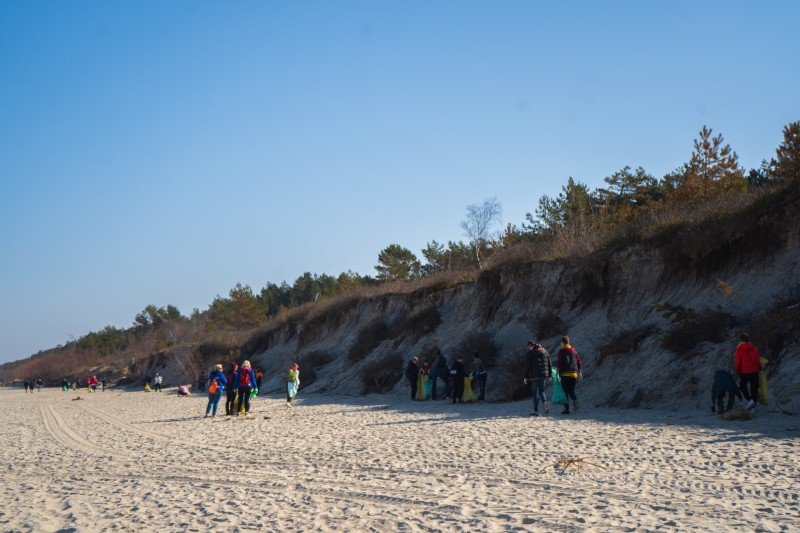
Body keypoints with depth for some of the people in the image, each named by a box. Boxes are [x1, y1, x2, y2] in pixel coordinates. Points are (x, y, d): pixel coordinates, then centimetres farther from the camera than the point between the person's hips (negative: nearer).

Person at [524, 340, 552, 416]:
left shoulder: (529, 353, -1)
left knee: (535, 392, 1)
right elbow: (549, 365, 14)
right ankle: (545, 402, -15)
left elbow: (527, 366, -5)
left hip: (534, 375, -4)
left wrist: (526, 377, -2)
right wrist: (549, 375, 17)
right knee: (541, 391, 15)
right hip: (544, 375, 4)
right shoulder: (545, 351, 14)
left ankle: (536, 411, 0)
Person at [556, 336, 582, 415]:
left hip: (565, 373, -4)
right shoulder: (574, 350, 12)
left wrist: (558, 371, 3)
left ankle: (566, 409, -2)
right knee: (571, 390, 12)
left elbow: (559, 363, -9)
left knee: (565, 390, 1)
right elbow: (579, 362, 13)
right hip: (574, 373, 4)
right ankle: (575, 400, -19)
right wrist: (579, 372, 21)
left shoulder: (561, 351, -3)